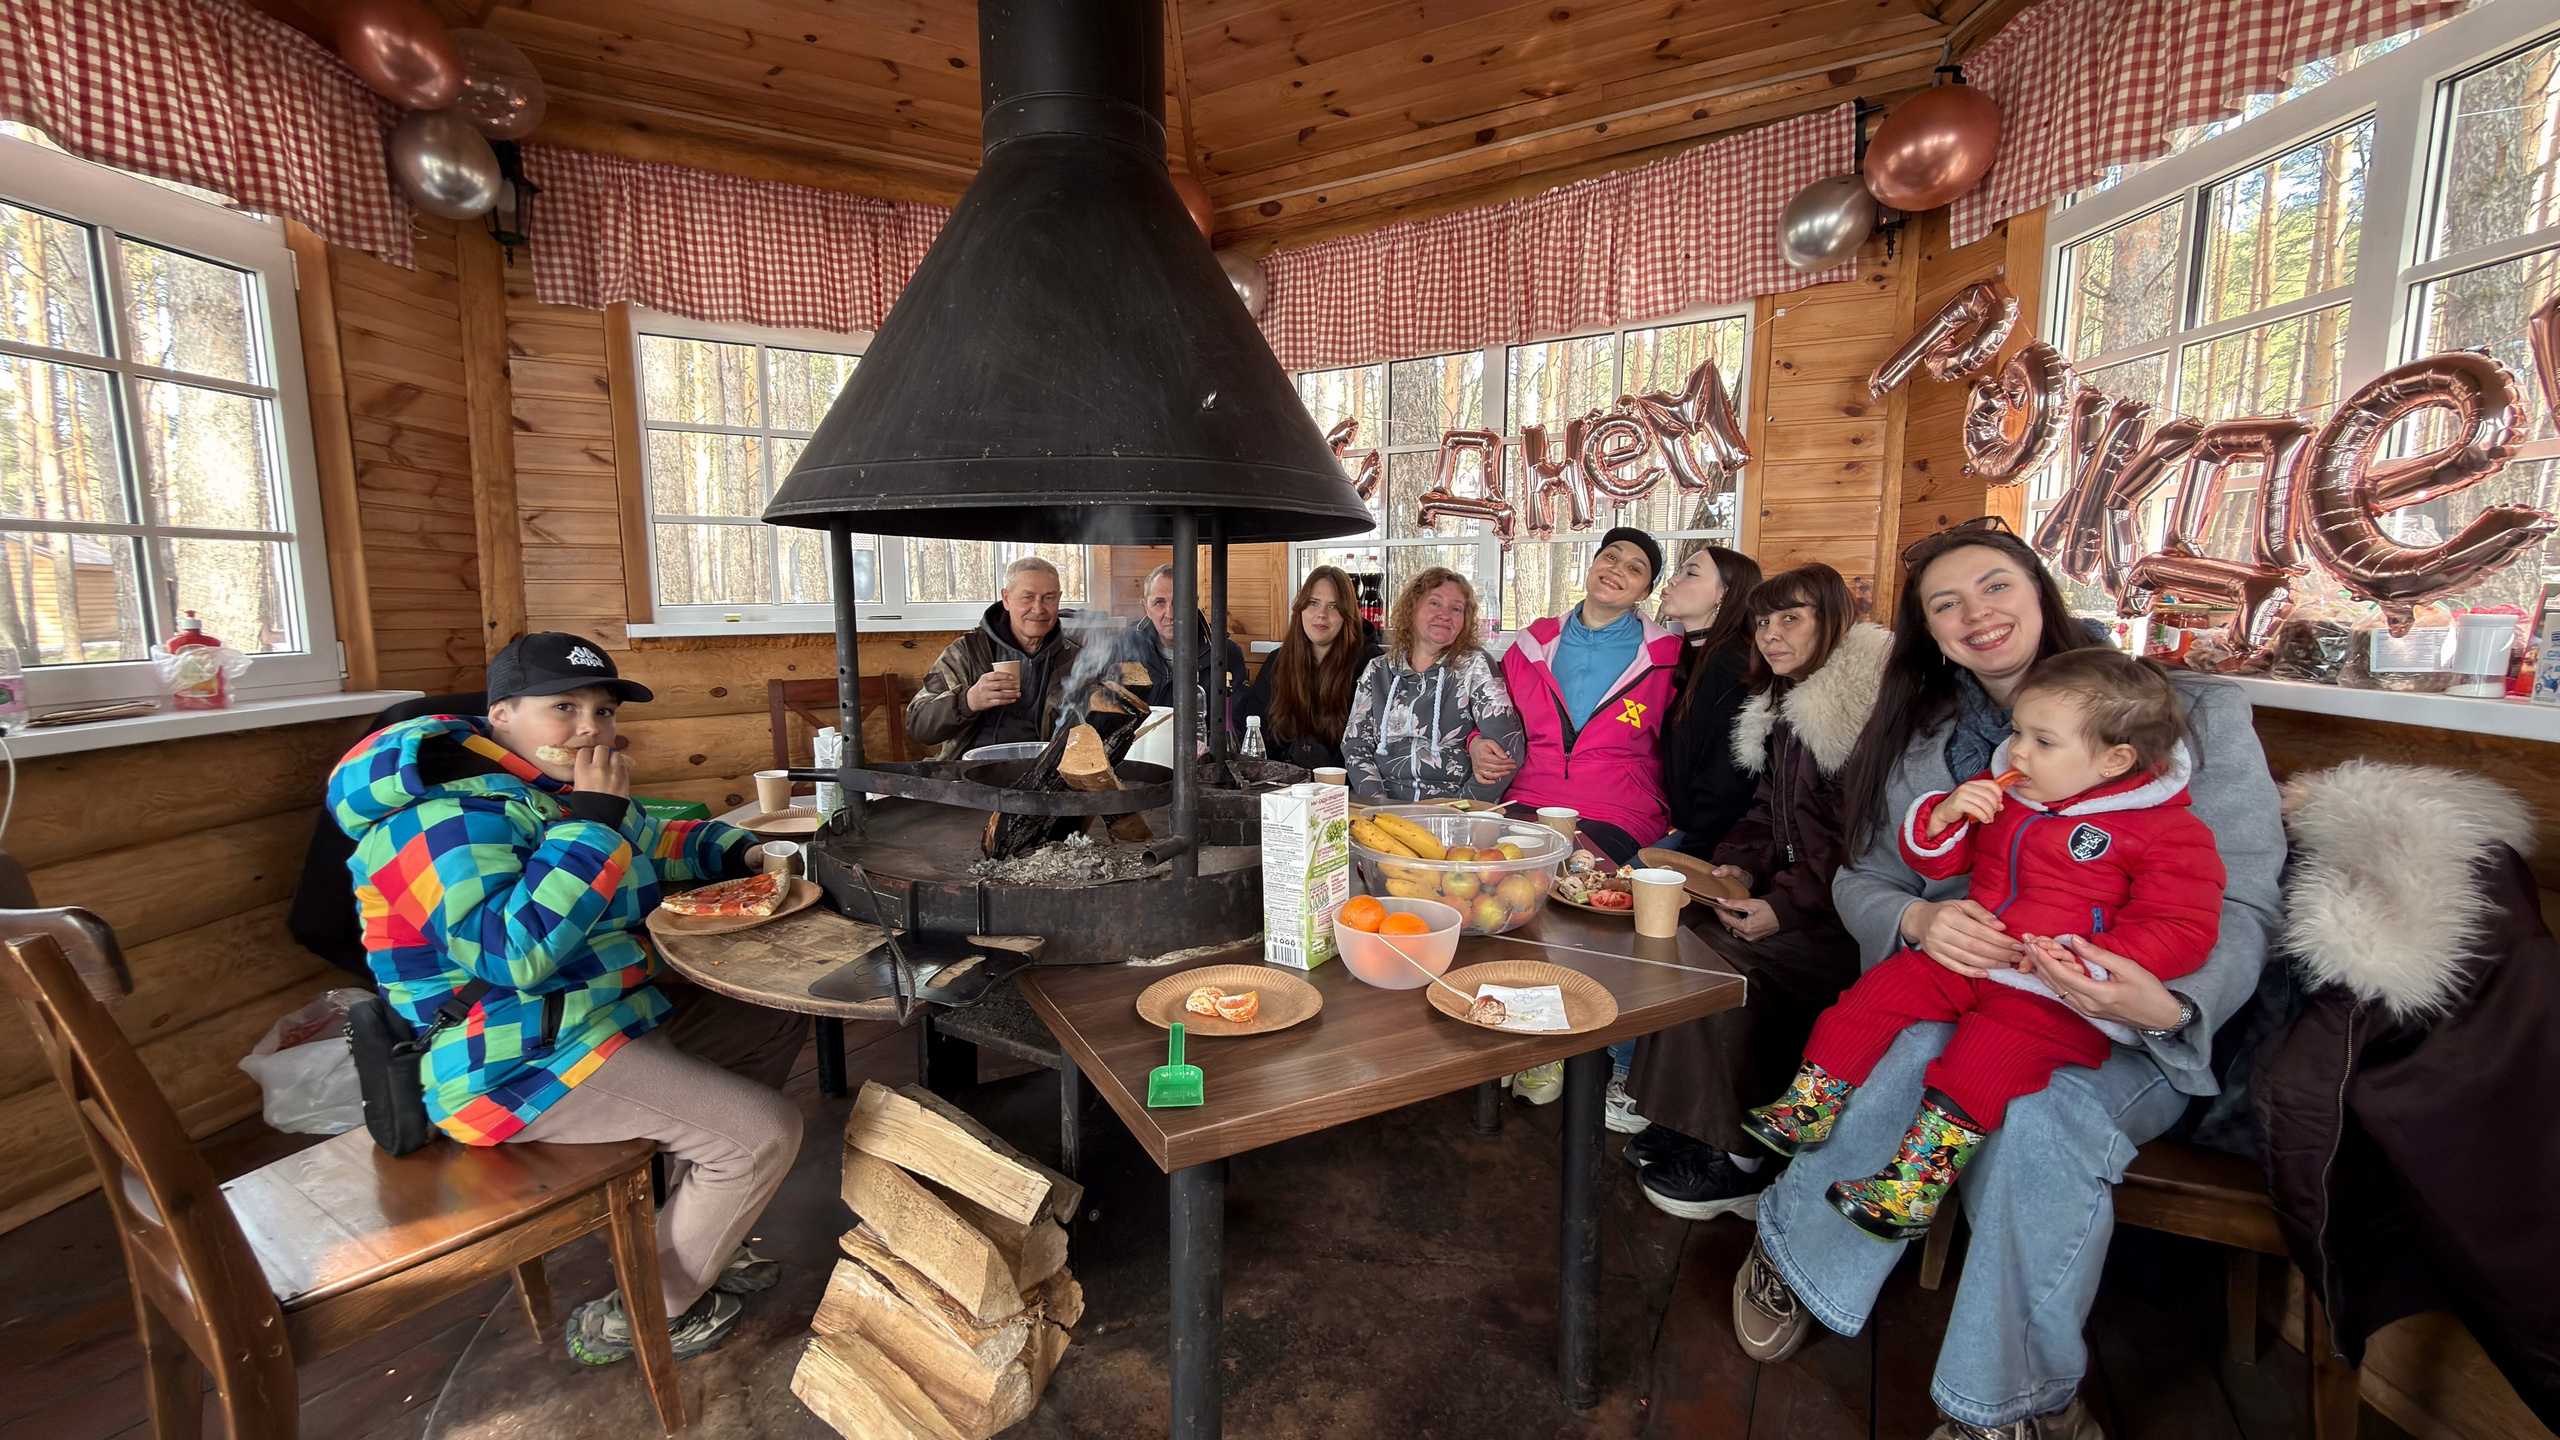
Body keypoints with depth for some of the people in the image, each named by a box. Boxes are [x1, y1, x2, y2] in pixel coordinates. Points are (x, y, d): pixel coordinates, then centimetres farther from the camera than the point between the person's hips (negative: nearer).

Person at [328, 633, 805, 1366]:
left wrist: (738, 850, 6)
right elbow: (513, 949, -33)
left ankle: (701, 1239, 22)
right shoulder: (450, 814, -20)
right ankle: (635, 1320, 6)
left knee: (773, 1023, 14)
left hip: (611, 1016, 11)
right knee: (764, 1132, -17)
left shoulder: (553, 789, 10)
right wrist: (591, 819, -28)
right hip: (520, 1068, -10)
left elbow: (656, 845, 24)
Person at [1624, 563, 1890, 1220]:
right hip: (1790, 889, 8)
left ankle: (1737, 1158, -6)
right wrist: (1740, 865, -2)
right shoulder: (1781, 709, 14)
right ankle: (1689, 1121, 0)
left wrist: (1786, 905, -23)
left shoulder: (1871, 703, -14)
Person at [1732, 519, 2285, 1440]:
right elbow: (1861, 880, 8)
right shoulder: (1915, 738, 8)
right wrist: (1918, 919, -18)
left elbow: (2243, 901, -6)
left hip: (2127, 1035, -1)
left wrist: (2168, 1005, -28)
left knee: (2040, 1113, -34)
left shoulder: (2195, 712, 0)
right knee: (1918, 1056, -33)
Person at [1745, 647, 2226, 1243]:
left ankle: (1915, 1182, -22)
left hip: (2058, 995, -6)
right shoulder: (2000, 792, 12)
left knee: (1984, 1058, -29)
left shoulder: (2168, 831, -5)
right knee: (1881, 989, -12)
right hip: (1962, 959, 6)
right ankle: (1804, 1113, -7)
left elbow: (2183, 930, -10)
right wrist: (1943, 815, -7)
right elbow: (1932, 859, 16)